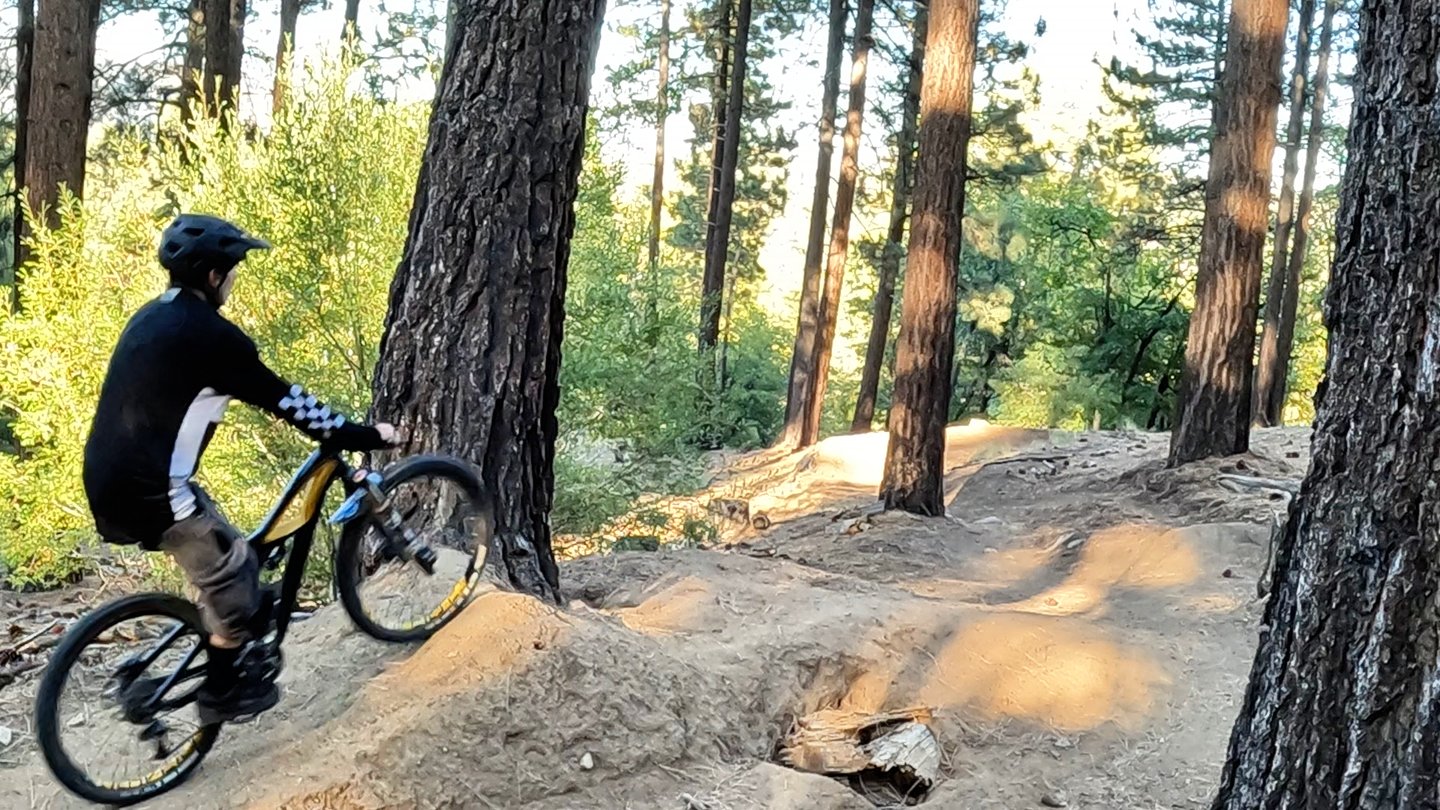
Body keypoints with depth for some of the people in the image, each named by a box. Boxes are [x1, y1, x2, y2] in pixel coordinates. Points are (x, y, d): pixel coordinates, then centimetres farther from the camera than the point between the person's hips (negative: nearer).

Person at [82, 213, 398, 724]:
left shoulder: (154, 317, 13)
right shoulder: (210, 334, -16)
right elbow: (283, 400, -13)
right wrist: (366, 437, -6)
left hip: (112, 481, 9)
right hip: (150, 491, -9)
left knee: (226, 557, 20)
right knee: (230, 571, 5)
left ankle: (241, 656, 31)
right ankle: (223, 691, 17)